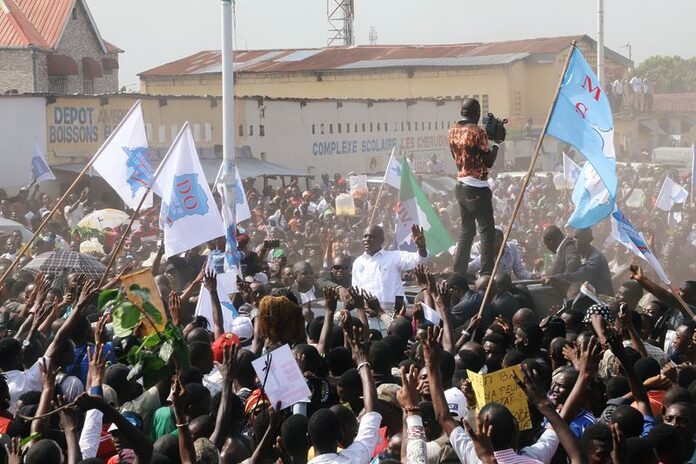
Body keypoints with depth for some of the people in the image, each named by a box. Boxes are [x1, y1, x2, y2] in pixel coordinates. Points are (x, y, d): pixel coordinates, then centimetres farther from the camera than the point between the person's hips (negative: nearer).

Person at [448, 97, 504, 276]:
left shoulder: (452, 132, 8)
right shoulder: (477, 132, -13)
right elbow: (488, 162, -11)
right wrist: (497, 143, 1)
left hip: (460, 186, 8)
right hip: (477, 188, -8)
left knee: (467, 229, 15)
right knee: (487, 231, -3)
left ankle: (458, 272, 13)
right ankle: (486, 273, -8)